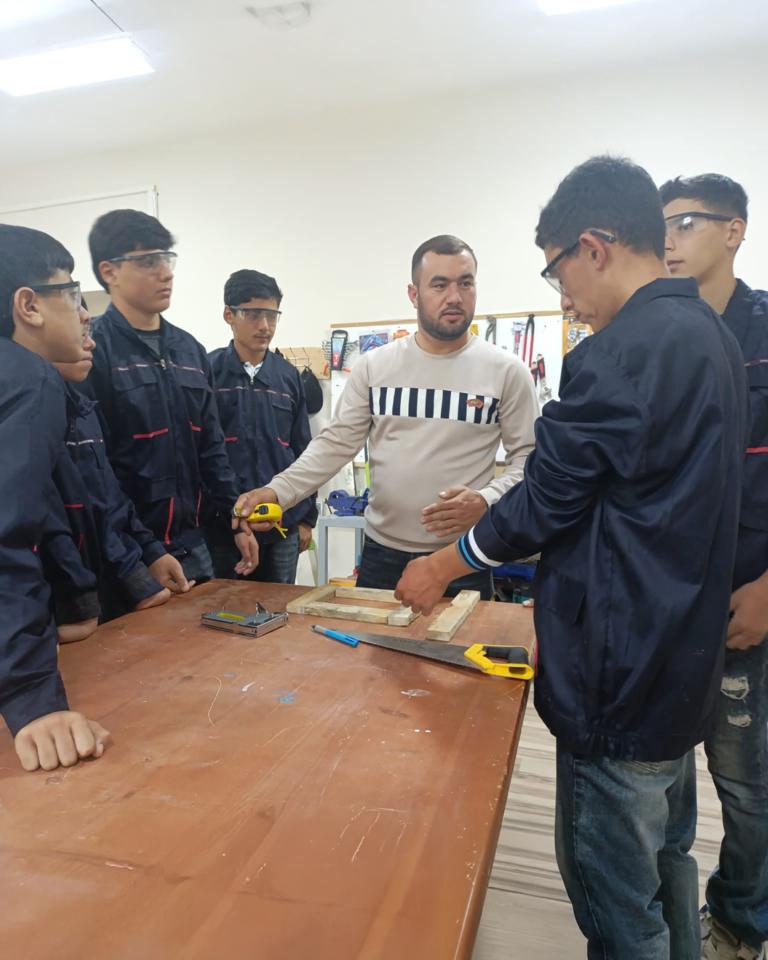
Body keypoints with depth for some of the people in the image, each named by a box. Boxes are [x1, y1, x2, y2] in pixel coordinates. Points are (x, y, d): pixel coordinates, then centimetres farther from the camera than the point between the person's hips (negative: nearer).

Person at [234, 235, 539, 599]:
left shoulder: (507, 371, -4)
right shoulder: (374, 366, 1)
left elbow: (528, 457, -1)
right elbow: (336, 443, 0)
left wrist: (487, 500, -19)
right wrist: (277, 491, -13)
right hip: (381, 555, 2)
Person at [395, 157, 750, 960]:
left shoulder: (621, 351, -21)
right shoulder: (710, 336, 9)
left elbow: (549, 499, -17)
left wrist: (440, 568, -1)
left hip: (621, 669, -10)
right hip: (683, 659, 10)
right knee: (665, 858, 27)